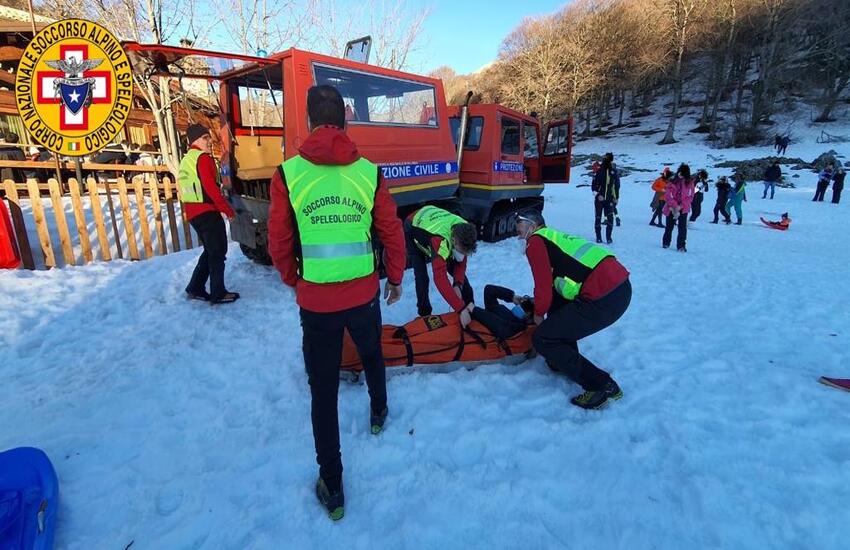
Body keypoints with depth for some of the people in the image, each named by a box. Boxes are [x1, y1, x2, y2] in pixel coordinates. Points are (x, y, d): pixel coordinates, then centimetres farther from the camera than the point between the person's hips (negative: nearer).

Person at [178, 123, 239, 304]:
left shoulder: (185, 160, 20)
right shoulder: (203, 158, -10)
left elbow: (185, 189, 22)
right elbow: (211, 188, -19)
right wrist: (227, 209, -12)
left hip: (193, 213, 9)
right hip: (207, 212, -9)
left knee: (210, 251, 19)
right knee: (218, 252, -1)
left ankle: (195, 288, 22)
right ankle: (218, 294, 4)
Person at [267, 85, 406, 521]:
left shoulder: (287, 173, -7)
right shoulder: (368, 171, -4)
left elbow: (279, 242, -1)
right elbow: (391, 232, 1)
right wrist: (395, 278, 17)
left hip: (315, 301, -1)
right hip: (364, 295, 2)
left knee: (323, 390, 12)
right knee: (371, 355, 31)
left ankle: (332, 489, 22)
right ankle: (378, 413, 56)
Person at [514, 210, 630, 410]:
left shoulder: (535, 241, 0)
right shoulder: (554, 236, 27)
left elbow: (544, 285, -5)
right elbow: (552, 283, 31)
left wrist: (538, 314, 12)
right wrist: (536, 303, 35)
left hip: (603, 298, -10)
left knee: (542, 339, 0)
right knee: (557, 303, 30)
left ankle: (602, 386, 3)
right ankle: (564, 361, 35)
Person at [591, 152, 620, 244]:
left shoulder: (614, 172, 4)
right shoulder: (599, 171, -3)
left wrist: (616, 197, 6)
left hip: (610, 199, 1)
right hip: (599, 199, -1)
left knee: (610, 218, -1)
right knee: (598, 218, 2)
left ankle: (608, 237, 4)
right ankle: (598, 237, 7)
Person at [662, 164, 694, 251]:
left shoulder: (690, 183, -2)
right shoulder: (673, 182, -5)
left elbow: (690, 197, -3)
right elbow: (668, 196, -8)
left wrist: (681, 206, -15)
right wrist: (675, 206, -18)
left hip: (683, 209, 0)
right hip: (671, 208, 0)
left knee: (682, 227, -7)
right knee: (669, 226, 12)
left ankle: (681, 246, -1)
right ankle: (666, 243, 29)